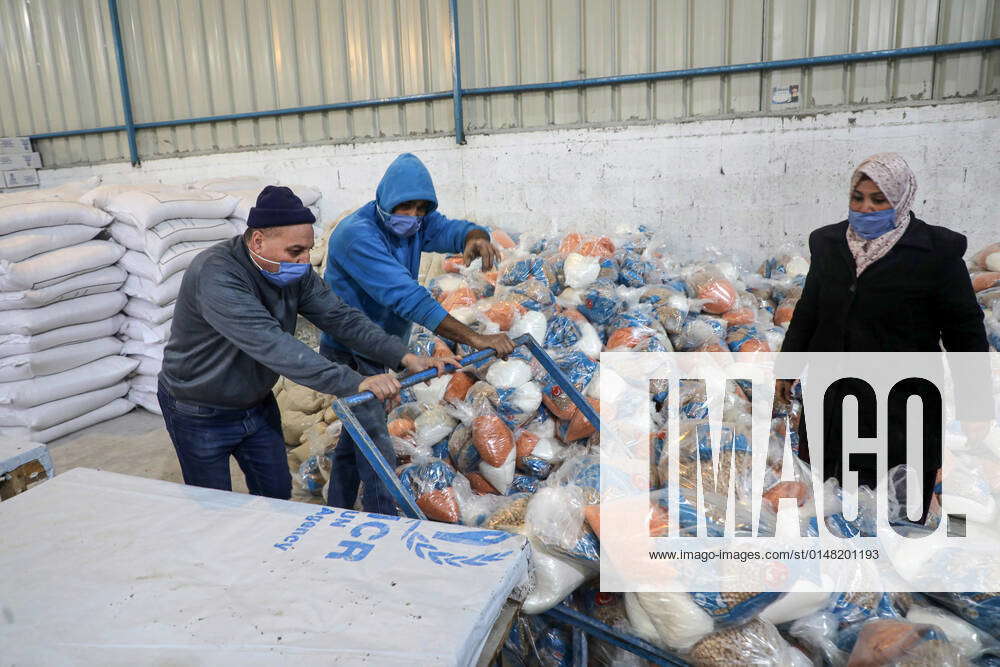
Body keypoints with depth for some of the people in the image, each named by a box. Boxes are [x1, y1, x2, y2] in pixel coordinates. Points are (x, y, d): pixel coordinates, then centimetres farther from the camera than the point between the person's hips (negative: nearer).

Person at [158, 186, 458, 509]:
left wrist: (404, 357, -26)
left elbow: (340, 317, -13)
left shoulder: (294, 272, -9)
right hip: (200, 415, -6)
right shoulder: (216, 275, -34)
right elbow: (272, 346, -43)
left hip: (257, 403, 7)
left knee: (278, 493, 17)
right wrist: (355, 382, -49)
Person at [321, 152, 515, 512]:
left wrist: (476, 238, -46)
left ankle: (337, 513, 38)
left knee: (359, 432, 20)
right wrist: (474, 338, -43)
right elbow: (406, 296, -38)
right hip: (349, 353, -8)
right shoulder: (356, 234, -28)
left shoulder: (416, 222, -4)